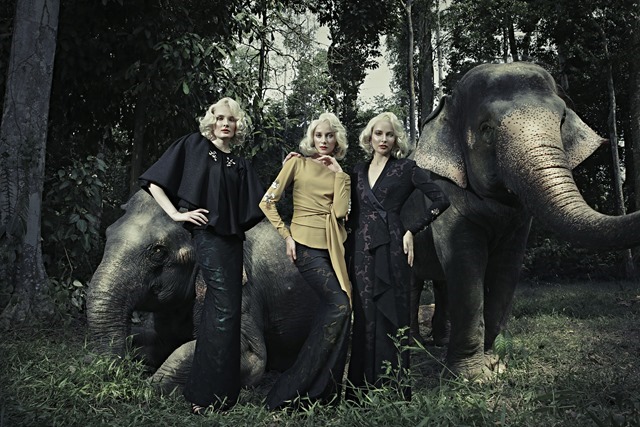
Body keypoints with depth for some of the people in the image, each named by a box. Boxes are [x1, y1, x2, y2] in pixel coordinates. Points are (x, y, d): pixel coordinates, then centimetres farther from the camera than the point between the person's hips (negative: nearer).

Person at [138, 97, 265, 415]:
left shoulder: (240, 165, 19)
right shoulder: (193, 145, 6)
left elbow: (257, 206, 12)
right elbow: (154, 181, 3)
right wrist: (176, 214, -7)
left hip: (232, 238, 6)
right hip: (207, 233, -6)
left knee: (217, 311, 8)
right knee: (225, 309, -12)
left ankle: (201, 388, 21)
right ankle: (210, 395, -3)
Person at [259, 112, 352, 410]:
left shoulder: (339, 172, 13)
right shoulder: (298, 162, 2)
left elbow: (340, 211, -4)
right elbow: (268, 201, -2)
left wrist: (339, 173, -4)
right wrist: (286, 235, -6)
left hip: (332, 247, 5)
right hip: (306, 245, -5)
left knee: (330, 310, 4)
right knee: (340, 305, -17)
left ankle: (323, 390, 19)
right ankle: (292, 391, -9)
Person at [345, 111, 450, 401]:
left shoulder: (406, 168, 2)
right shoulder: (358, 171, 16)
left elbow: (441, 201, -3)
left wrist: (412, 231, -6)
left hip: (389, 249, -4)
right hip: (360, 251, 4)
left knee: (391, 318, -1)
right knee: (364, 319, 8)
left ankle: (394, 392, 10)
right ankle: (361, 392, 18)